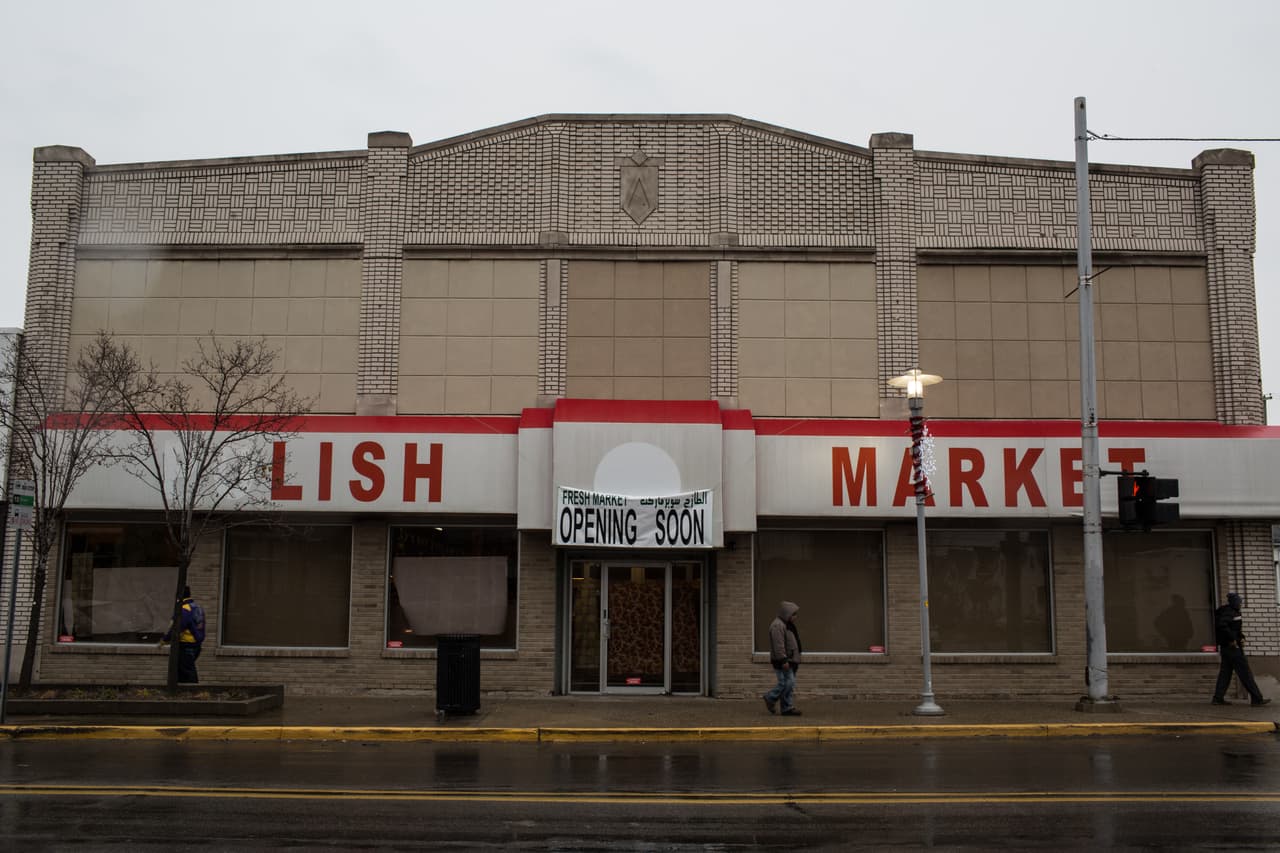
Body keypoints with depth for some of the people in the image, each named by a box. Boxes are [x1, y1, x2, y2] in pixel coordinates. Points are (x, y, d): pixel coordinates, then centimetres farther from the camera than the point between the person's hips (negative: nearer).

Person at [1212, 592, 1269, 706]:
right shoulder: (1228, 612, -12)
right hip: (1232, 647, -10)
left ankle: (1218, 698, 6)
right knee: (1245, 672, -6)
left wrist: (1241, 638, 7)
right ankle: (1256, 699, -4)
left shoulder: (1234, 613, 19)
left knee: (1225, 672, 8)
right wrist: (1232, 639, -23)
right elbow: (1221, 625, -29)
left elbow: (1237, 629, 26)